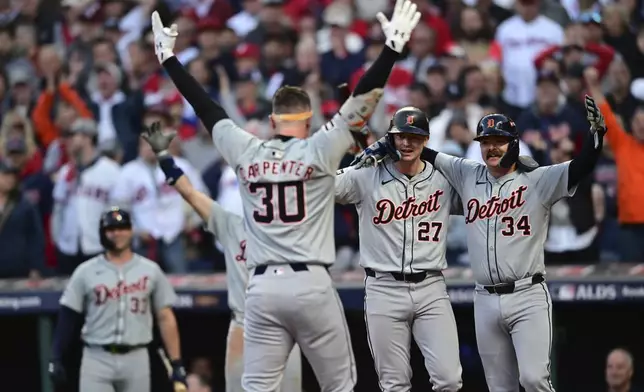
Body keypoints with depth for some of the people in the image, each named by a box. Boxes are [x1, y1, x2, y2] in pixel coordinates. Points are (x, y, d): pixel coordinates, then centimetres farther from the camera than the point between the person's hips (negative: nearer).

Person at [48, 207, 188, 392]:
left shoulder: (150, 271, 6)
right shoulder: (86, 272, 3)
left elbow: (165, 318, 5)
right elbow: (67, 319, 3)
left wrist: (177, 364, -1)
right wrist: (56, 360, -6)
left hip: (136, 360, 1)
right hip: (97, 359, -1)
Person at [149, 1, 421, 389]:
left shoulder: (246, 152, 6)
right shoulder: (319, 151, -2)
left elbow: (205, 107, 15)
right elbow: (362, 101, -5)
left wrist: (169, 58, 24)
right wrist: (393, 48, -5)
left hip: (262, 287, 3)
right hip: (312, 285, -3)